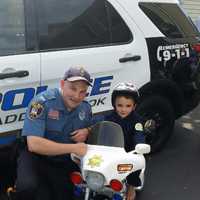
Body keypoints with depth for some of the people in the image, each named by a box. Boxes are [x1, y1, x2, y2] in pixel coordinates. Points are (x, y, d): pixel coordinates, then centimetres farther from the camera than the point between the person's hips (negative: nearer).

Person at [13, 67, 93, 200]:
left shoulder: (85, 108, -3)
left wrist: (86, 131, -9)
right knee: (27, 187, -33)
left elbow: (90, 127, 18)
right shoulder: (42, 102, -23)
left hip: (65, 162, 6)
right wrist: (73, 148, -30)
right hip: (36, 156, -5)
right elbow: (33, 144, -30)